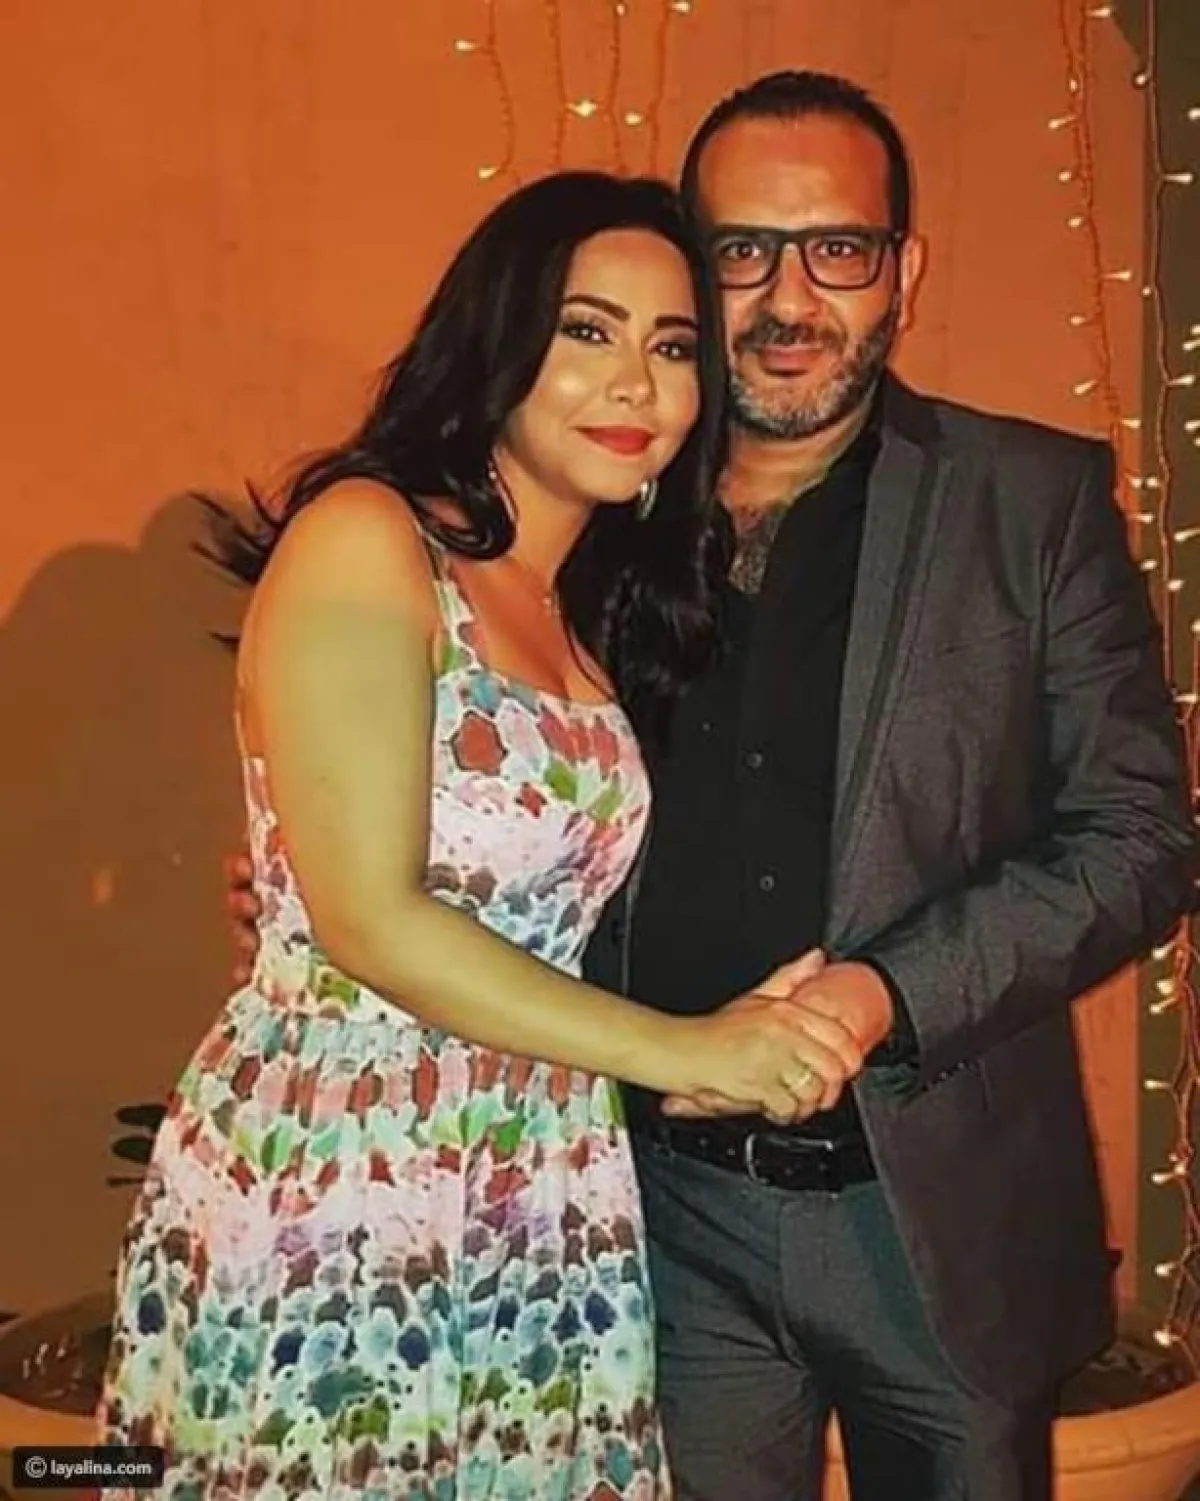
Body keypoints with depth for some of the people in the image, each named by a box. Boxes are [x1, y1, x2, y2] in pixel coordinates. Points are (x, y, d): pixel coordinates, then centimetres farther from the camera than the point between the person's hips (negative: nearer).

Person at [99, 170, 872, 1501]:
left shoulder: (599, 617, 11)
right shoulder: (364, 539, -12)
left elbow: (556, 924, 8)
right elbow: (369, 919, -18)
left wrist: (730, 1041, -8)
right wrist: (679, 1052, -13)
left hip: (546, 1214, 7)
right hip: (328, 1197, -6)